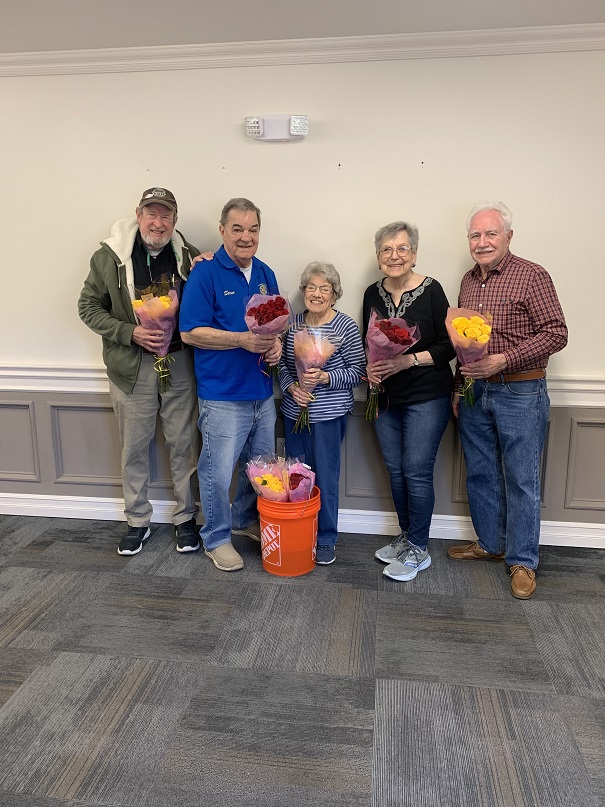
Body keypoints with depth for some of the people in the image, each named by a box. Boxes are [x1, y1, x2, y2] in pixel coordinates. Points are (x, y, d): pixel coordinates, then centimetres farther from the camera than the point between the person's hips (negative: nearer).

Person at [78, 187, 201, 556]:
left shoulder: (190, 257, -2)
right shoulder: (109, 256, -4)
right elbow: (89, 307, 0)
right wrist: (130, 332, -13)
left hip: (180, 363, 0)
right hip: (132, 366, 0)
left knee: (183, 444, 10)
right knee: (134, 447, 11)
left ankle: (186, 518, 28)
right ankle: (138, 521, 29)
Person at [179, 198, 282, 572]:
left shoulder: (265, 274, 10)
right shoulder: (205, 274, -10)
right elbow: (191, 332, -14)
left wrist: (275, 342, -5)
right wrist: (242, 340, -24)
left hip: (262, 392, 7)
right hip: (223, 395, -6)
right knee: (218, 472, 2)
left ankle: (246, 519, 42)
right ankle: (217, 538, 24)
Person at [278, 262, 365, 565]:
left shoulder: (346, 327, -8)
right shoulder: (292, 323, 6)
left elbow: (358, 371, -7)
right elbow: (282, 364, 11)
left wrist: (325, 377, -21)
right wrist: (292, 387, -8)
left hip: (329, 414, -5)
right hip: (294, 411, 5)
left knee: (325, 477, 2)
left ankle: (326, 540, 20)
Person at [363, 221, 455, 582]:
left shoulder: (431, 290, -10)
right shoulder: (373, 294, 6)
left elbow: (448, 347, -9)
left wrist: (409, 360, -21)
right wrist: (370, 366, -4)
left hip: (427, 397, -5)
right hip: (386, 397, 5)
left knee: (417, 471, -4)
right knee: (396, 470, 12)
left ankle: (418, 549, 13)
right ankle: (406, 537, 30)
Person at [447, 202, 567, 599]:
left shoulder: (532, 276, -9)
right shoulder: (469, 281, 11)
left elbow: (556, 333, -15)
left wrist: (503, 361, -23)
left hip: (520, 394, -6)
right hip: (475, 392, 6)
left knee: (521, 480, 3)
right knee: (480, 474, 15)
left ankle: (522, 560, 18)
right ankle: (490, 543, 33)